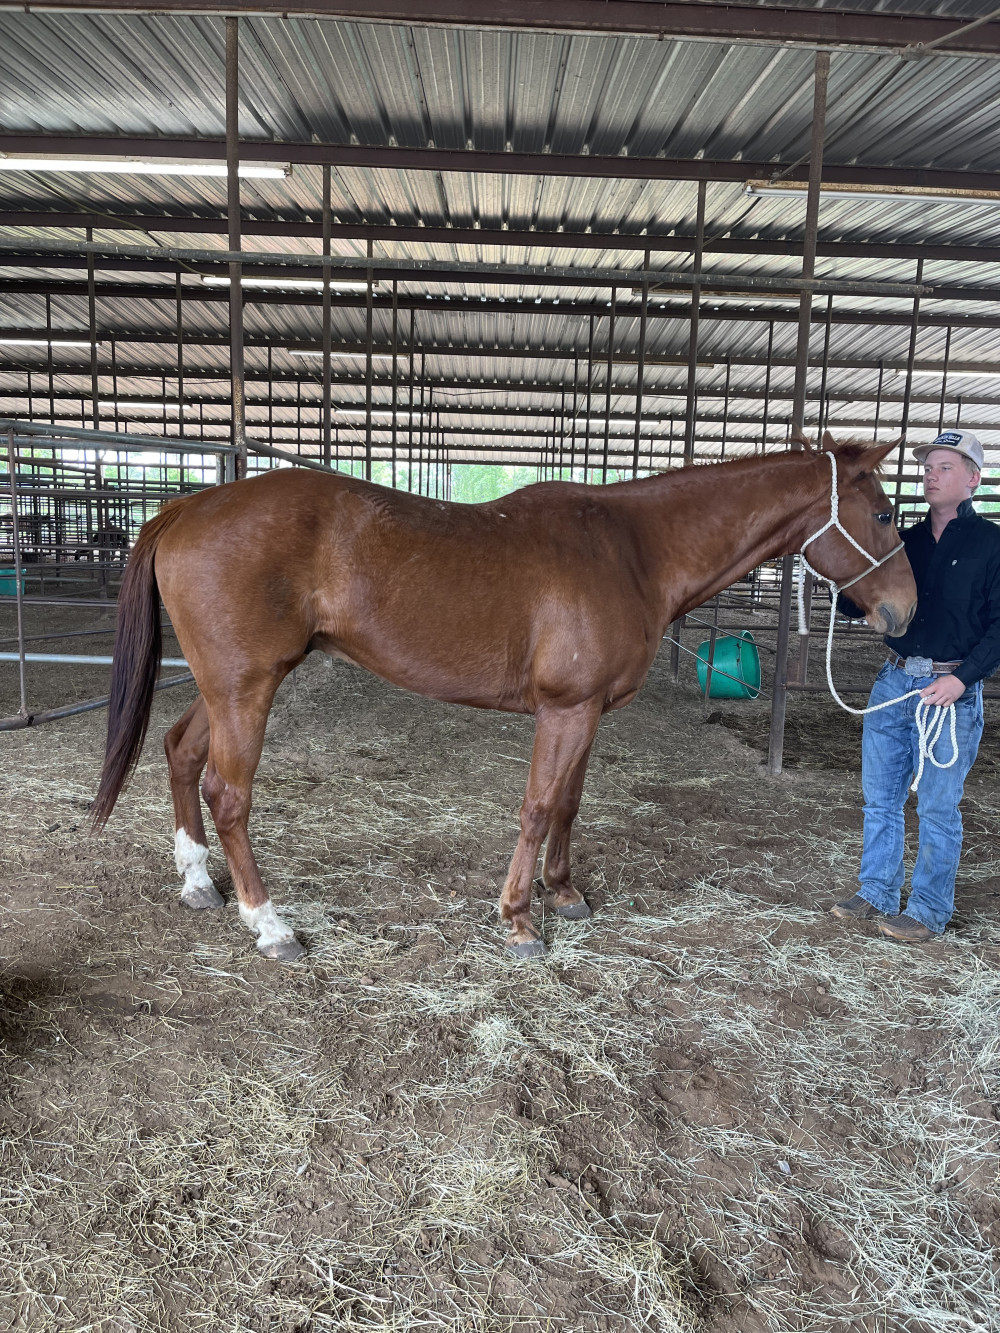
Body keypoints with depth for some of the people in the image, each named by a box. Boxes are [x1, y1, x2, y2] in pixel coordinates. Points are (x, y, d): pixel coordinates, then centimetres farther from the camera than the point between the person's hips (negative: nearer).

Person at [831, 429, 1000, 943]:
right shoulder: (905, 543, 11)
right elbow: (856, 607, 11)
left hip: (951, 690, -5)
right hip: (893, 681, 5)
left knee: (937, 808, 4)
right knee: (880, 799, 12)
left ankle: (928, 911, 17)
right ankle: (876, 895, 26)